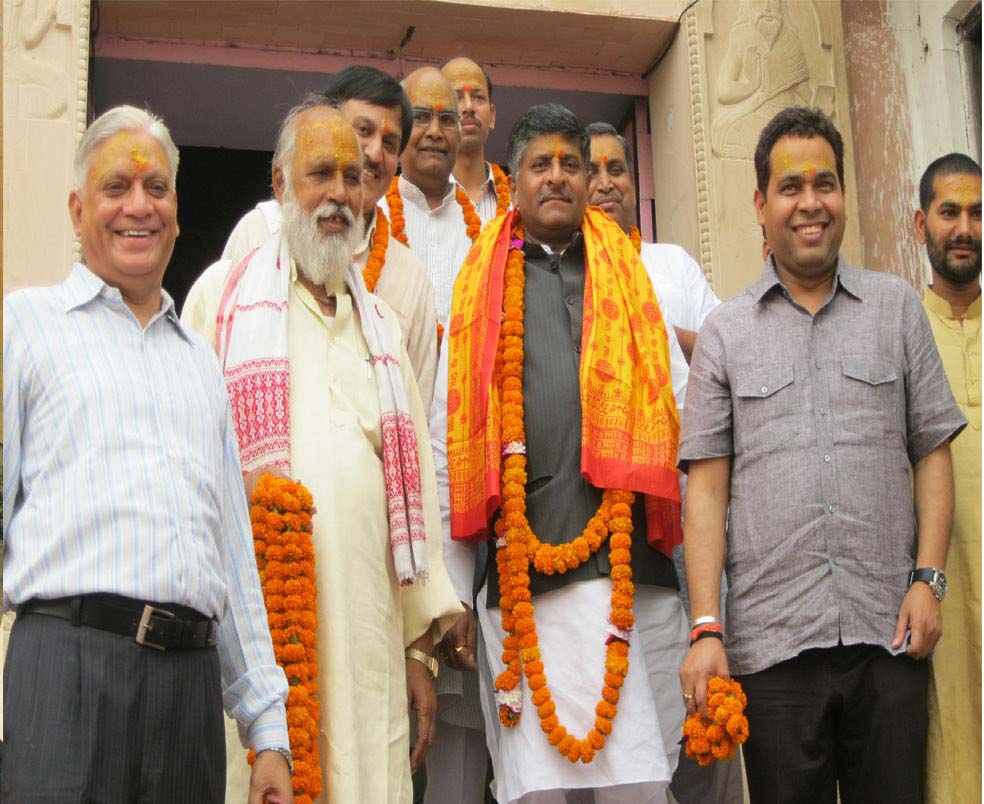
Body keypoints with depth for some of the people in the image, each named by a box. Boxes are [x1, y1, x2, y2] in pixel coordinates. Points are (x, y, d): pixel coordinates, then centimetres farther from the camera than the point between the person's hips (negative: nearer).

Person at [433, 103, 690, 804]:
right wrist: (450, 593, 6)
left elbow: (679, 420, 15)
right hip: (525, 581, -1)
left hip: (636, 570, 1)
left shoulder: (633, 280, 18)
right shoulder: (481, 292, 15)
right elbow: (449, 448, 12)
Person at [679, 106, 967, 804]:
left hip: (890, 638, 1)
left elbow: (932, 452, 10)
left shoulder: (897, 307, 10)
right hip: (771, 642, 0)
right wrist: (706, 629, -6)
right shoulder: (726, 332, 7)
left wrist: (928, 577, -2)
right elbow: (708, 485, 2)